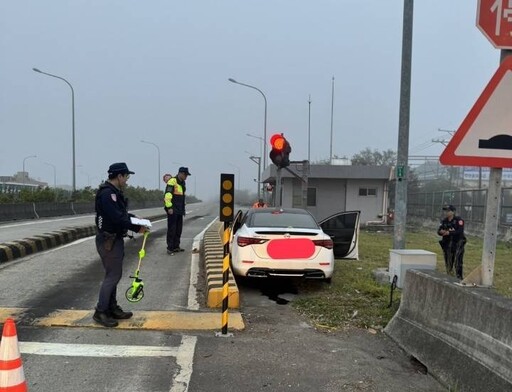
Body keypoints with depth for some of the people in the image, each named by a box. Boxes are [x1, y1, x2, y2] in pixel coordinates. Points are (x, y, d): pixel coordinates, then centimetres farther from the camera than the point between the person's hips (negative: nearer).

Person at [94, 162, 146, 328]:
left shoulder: (114, 192, 13)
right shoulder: (107, 193, -21)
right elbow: (117, 218, -26)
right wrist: (137, 228, -17)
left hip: (115, 239, 11)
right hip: (108, 240, -11)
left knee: (114, 275, 16)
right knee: (112, 276, -5)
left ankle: (112, 309, 25)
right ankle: (100, 312, 3)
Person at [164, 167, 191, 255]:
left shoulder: (183, 183, 17)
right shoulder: (172, 181, -12)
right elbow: (167, 195, -18)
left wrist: (183, 209, 20)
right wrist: (169, 207, -22)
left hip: (179, 210, 9)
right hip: (172, 210, -9)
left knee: (179, 229, 11)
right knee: (171, 228, -6)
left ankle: (176, 246, 20)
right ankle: (170, 248, -2)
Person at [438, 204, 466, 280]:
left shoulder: (459, 220, -11)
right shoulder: (444, 221, 6)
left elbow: (460, 231, -22)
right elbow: (439, 231, 0)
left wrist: (449, 232, -31)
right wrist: (441, 232, -24)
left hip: (458, 243, -5)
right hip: (447, 244, 5)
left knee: (458, 262, -10)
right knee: (448, 263, 10)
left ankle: (459, 278, -3)